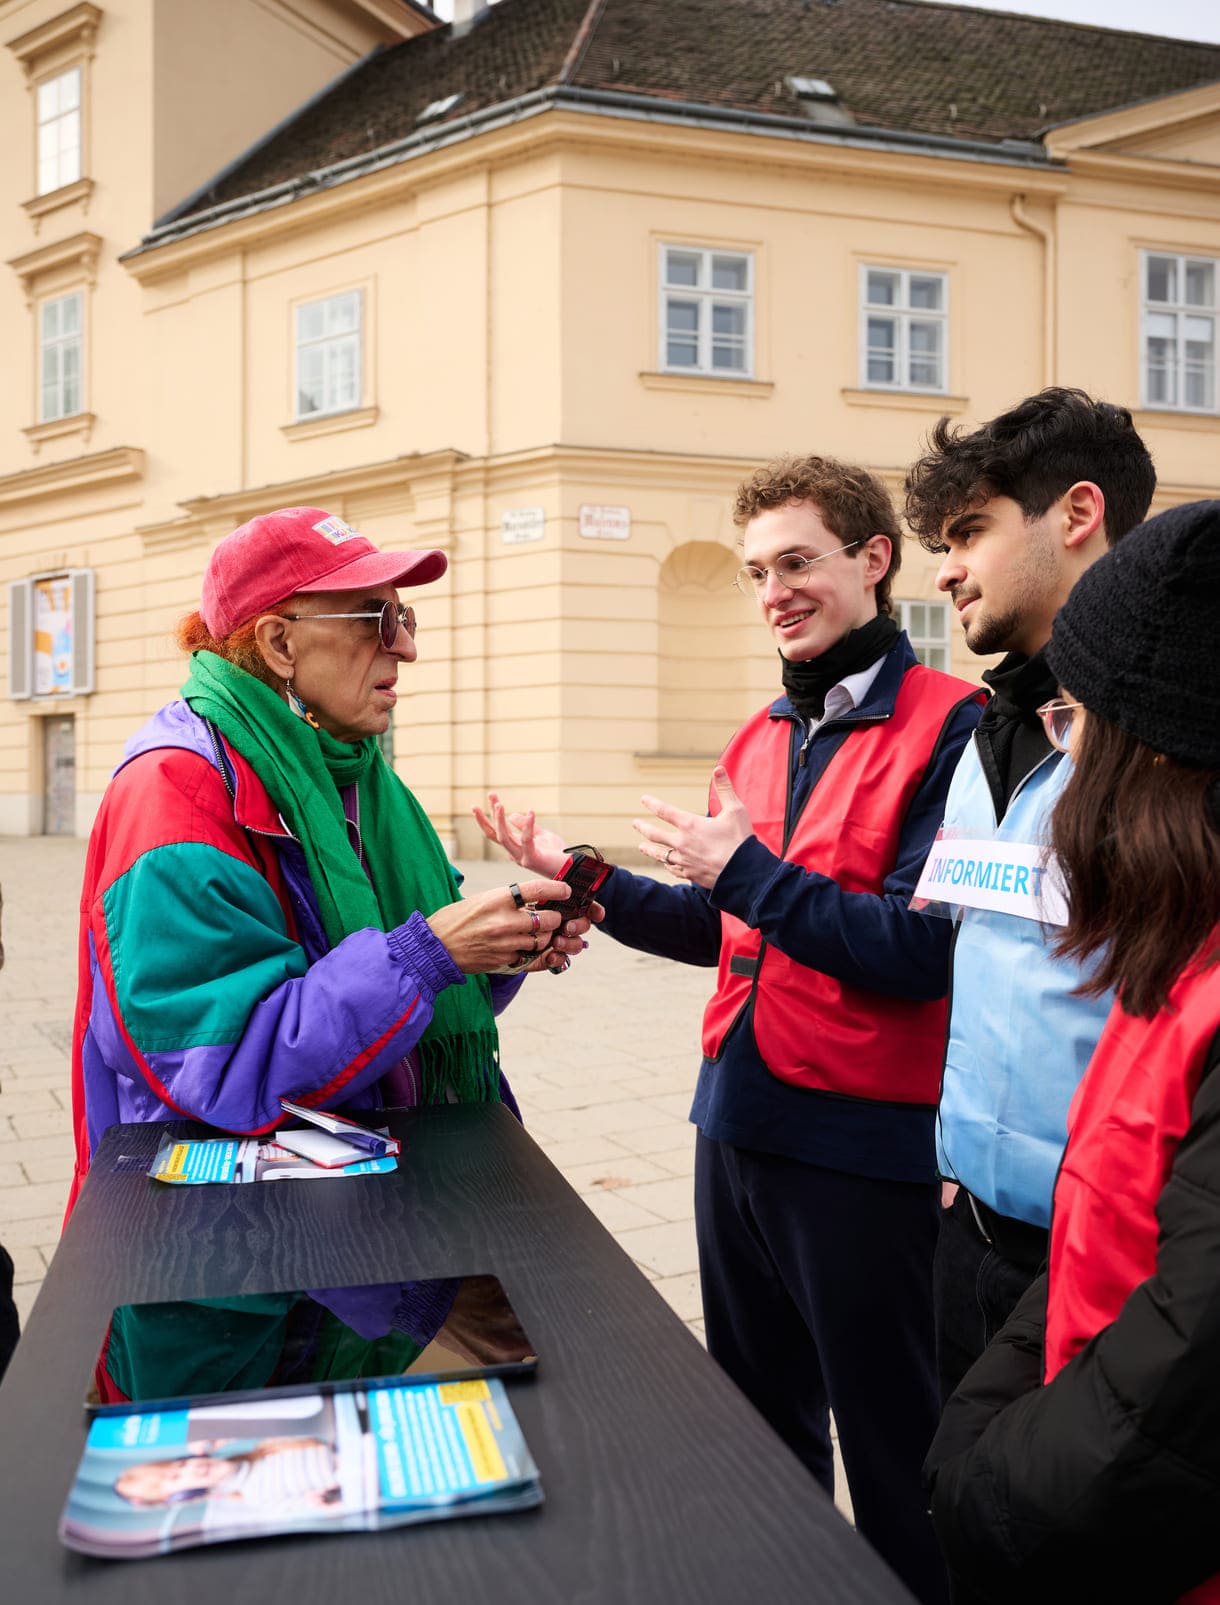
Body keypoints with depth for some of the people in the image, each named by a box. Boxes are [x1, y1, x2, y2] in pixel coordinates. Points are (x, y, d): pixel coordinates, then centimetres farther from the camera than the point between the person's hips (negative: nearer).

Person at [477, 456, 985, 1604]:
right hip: (738, 1125, 8)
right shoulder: (757, 743, 10)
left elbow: (924, 951, -21)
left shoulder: (950, 727, -14)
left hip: (863, 1146, -7)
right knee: (759, 1420, 24)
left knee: (889, 1449, 11)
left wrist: (751, 870, -21)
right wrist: (587, 882, 5)